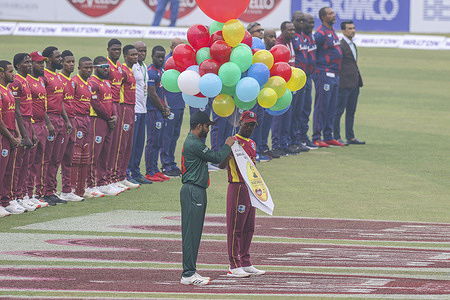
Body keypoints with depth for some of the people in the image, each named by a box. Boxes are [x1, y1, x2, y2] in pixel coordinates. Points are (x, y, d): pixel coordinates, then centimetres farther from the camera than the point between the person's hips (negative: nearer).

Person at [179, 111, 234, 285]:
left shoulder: (192, 142, 19)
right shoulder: (194, 144, -15)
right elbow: (216, 158, -13)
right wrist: (227, 146, 2)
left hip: (197, 192, 11)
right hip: (193, 191, -11)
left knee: (194, 233, 12)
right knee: (191, 232, -10)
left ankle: (190, 272, 14)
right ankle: (188, 274, -10)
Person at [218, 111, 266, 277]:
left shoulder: (252, 144, 17)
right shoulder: (235, 142, -10)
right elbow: (221, 165, -20)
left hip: (250, 188, 9)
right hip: (237, 187, -9)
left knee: (248, 228, 12)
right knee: (235, 227, -7)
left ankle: (245, 263, 18)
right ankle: (234, 266, -6)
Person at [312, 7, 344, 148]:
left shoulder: (332, 31, 16)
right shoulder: (321, 33, -13)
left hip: (335, 74, 9)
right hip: (324, 74, -9)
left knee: (331, 107, 12)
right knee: (321, 106, -8)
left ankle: (328, 137, 18)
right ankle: (316, 138, -7)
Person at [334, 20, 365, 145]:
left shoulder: (353, 45, 17)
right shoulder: (340, 45, -12)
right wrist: (338, 81, -17)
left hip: (354, 84, 9)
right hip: (344, 84, -9)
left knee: (351, 111, 13)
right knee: (339, 111, -3)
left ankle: (350, 137, 18)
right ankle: (336, 137, 0)